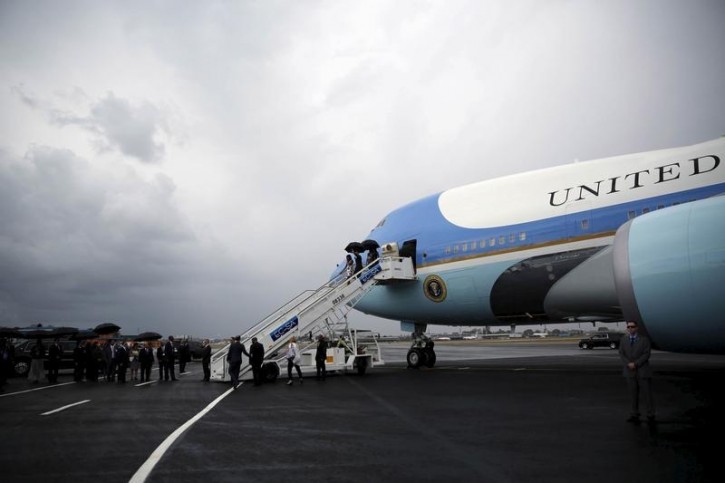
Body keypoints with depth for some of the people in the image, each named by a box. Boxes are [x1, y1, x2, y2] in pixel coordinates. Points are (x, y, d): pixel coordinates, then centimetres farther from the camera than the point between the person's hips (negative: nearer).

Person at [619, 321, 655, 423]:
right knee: (633, 393, 4)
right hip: (630, 371, 2)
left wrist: (635, 364, -17)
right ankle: (634, 415, 7)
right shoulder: (624, 339, 5)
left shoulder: (644, 339, -4)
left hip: (643, 370, -2)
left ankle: (650, 415, 12)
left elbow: (647, 354, -11)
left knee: (647, 393, 2)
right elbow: (621, 353, 1)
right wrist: (628, 364, -14)